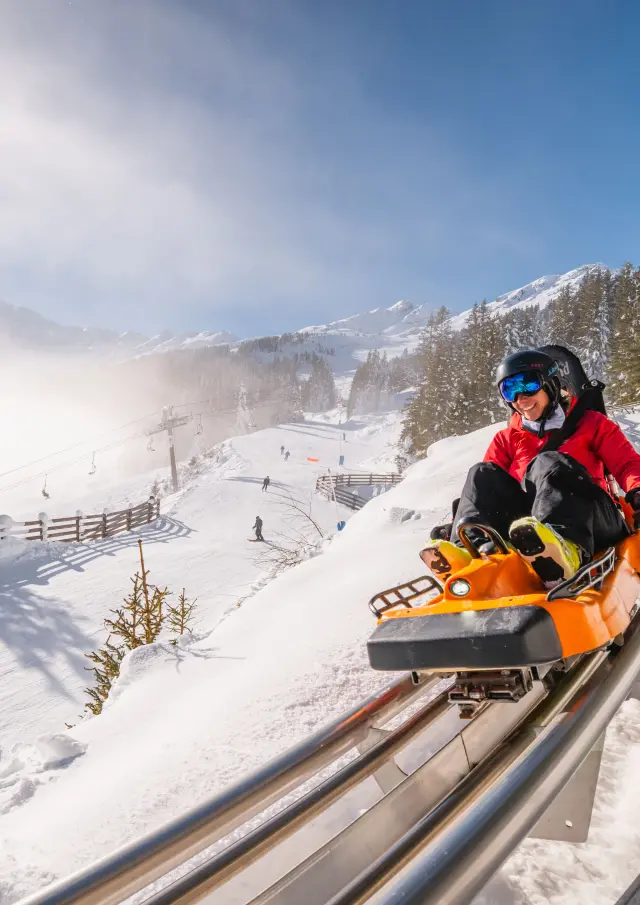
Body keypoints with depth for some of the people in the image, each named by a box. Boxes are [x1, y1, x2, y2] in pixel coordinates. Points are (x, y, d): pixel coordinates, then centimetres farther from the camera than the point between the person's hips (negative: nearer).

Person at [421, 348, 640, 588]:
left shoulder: (590, 422, 18)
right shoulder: (506, 439, 23)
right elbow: (486, 487, 12)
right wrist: (456, 523, -5)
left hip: (595, 522, -2)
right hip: (526, 534, 2)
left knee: (549, 463, -28)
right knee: (483, 473, -15)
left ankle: (563, 548, -58)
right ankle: (471, 548, -42)